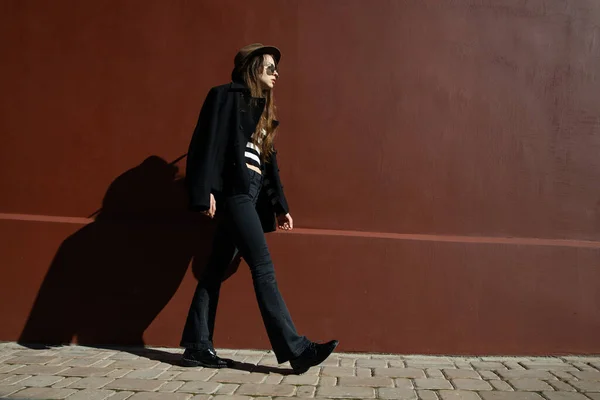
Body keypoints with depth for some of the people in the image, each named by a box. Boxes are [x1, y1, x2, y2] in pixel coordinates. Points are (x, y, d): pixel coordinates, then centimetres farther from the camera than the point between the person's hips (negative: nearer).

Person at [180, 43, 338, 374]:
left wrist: (280, 206, 18)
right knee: (263, 269, -11)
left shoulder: (260, 108, 24)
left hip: (249, 194, 8)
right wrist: (205, 192, -19)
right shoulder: (226, 96, 1)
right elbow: (208, 142, -9)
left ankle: (197, 347, 11)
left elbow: (268, 160, 22)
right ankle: (294, 349, -10)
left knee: (217, 269, 7)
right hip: (234, 191, -8)